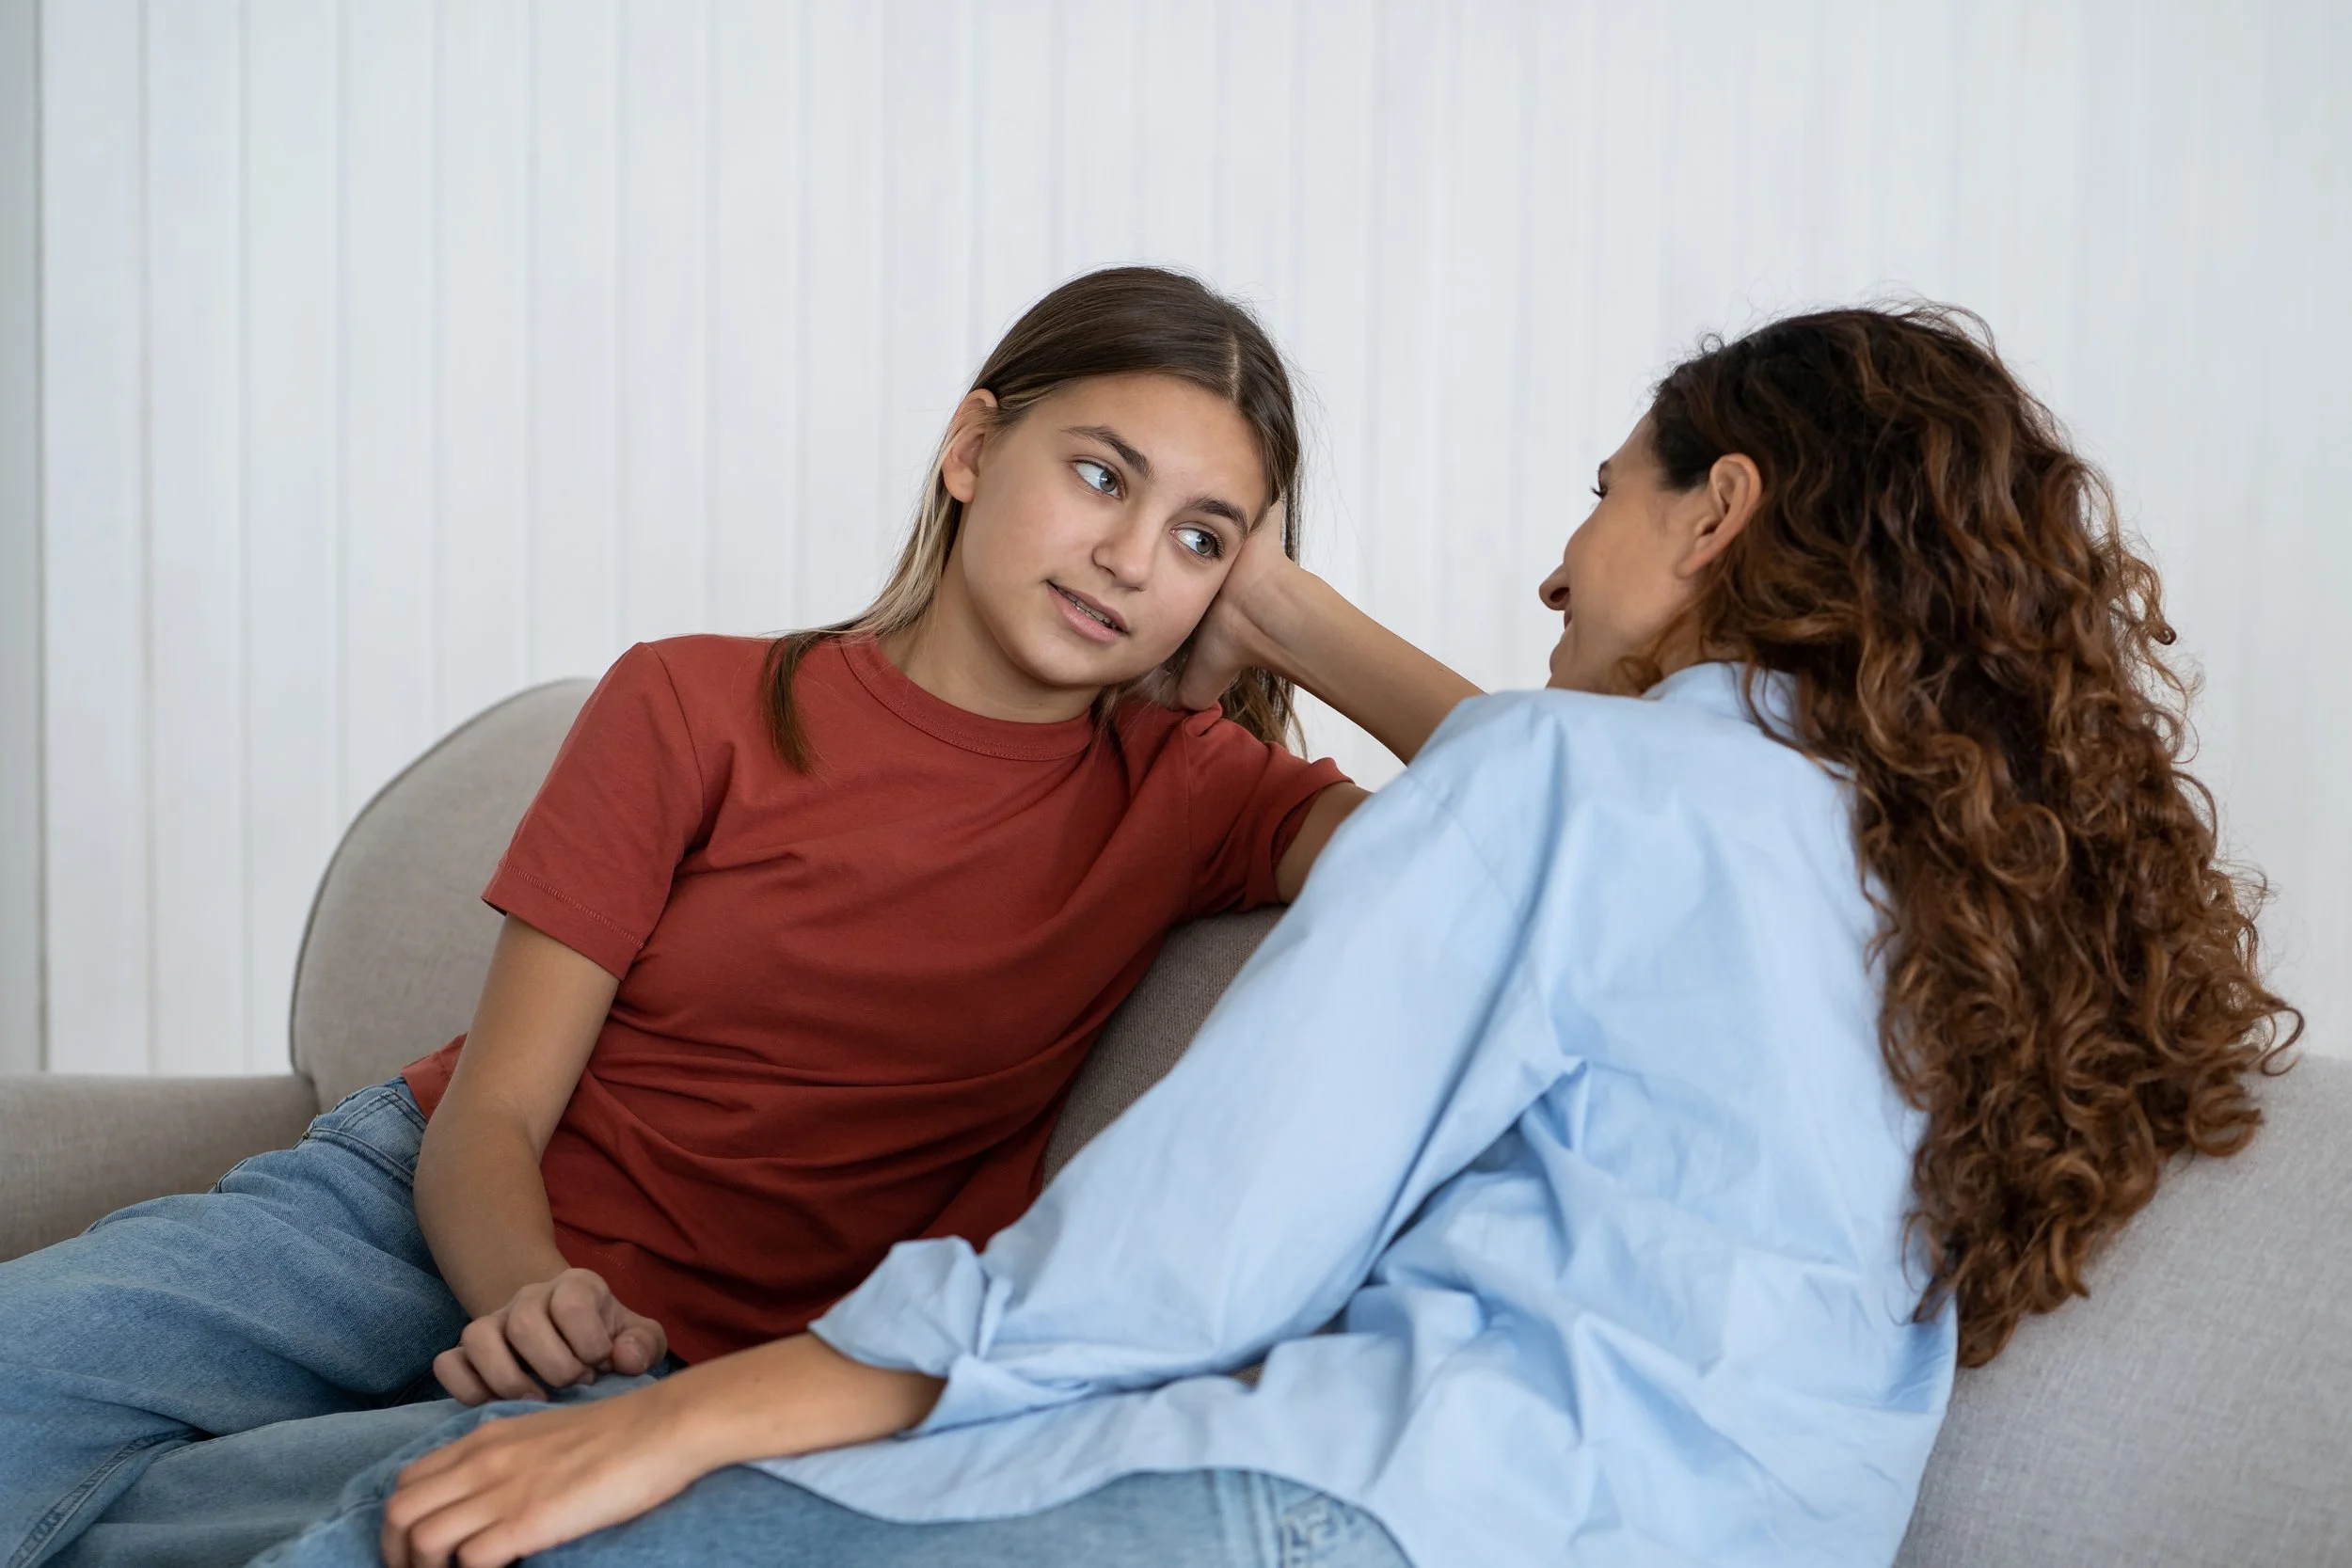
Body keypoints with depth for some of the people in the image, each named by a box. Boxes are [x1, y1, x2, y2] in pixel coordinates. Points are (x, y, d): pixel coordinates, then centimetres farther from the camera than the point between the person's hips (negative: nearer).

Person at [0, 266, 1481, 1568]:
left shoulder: (1184, 791, 0)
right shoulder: (696, 708, -1)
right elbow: (489, 1119, -4)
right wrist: (531, 1301, -26)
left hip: (693, 1369, 0)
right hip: (425, 1231, 1)